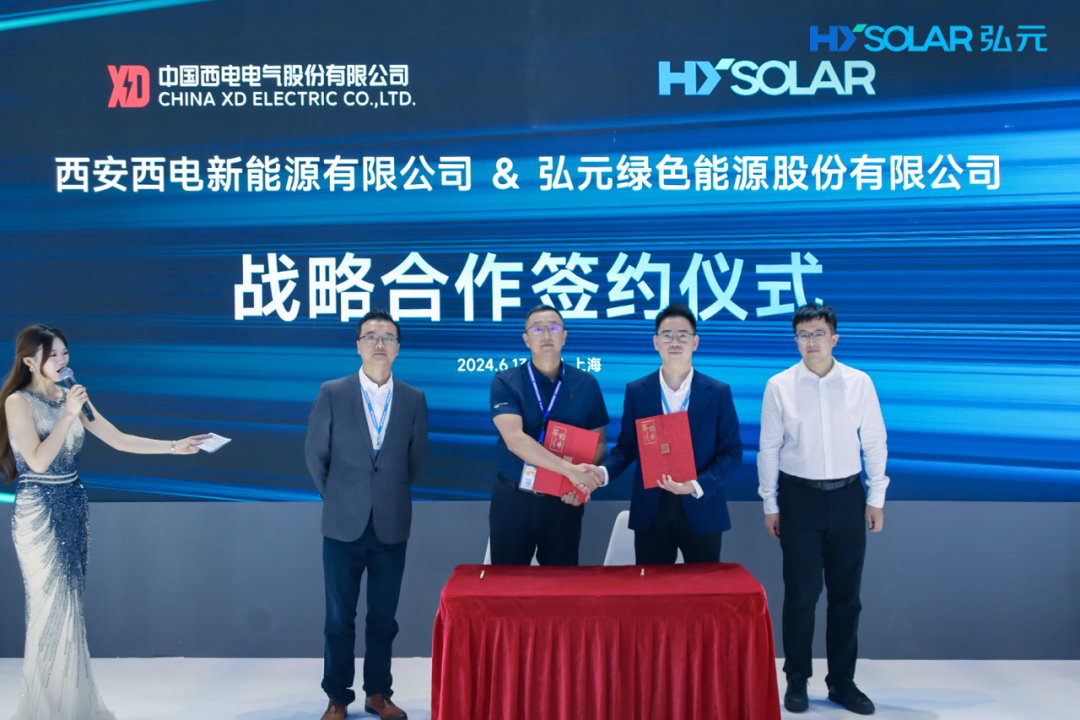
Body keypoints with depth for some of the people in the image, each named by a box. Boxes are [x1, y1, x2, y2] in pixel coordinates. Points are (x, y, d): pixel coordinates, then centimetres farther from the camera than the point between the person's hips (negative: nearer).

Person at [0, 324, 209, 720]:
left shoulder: (71, 396, 8)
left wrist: (174, 446, 0)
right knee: (52, 606, -2)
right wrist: (68, 414, -19)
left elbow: (118, 440, 6)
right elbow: (38, 459, -18)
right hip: (39, 512, -6)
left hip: (73, 507, 6)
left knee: (70, 602, 10)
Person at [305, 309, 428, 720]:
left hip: (392, 527, 1)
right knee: (339, 618, 6)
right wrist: (337, 499, 9)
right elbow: (315, 454, 5)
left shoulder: (414, 400, 3)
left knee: (384, 617, 9)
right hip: (344, 526, -1)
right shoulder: (332, 393, -1)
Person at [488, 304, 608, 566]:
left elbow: (598, 442, 6)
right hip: (512, 500, -1)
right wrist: (569, 470, -26)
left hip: (564, 502, 2)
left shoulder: (586, 384, 4)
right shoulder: (505, 382, -4)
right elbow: (515, 440, -18)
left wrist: (584, 481, -14)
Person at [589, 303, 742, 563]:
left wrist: (697, 486, -17)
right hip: (651, 512, 0)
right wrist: (603, 471, -14)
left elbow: (732, 452, -2)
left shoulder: (718, 393, -1)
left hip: (701, 510, 0)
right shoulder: (636, 391, 3)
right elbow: (627, 447, 6)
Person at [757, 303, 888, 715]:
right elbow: (769, 448, 2)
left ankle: (842, 682, 21)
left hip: (847, 496, 2)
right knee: (801, 593, 2)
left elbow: (874, 442, 6)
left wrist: (876, 499, 4)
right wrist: (770, 504, 2)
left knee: (846, 594, 8)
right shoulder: (780, 386, -1)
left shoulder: (859, 383, 1)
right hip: (799, 496, -1)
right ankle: (797, 681, 16)